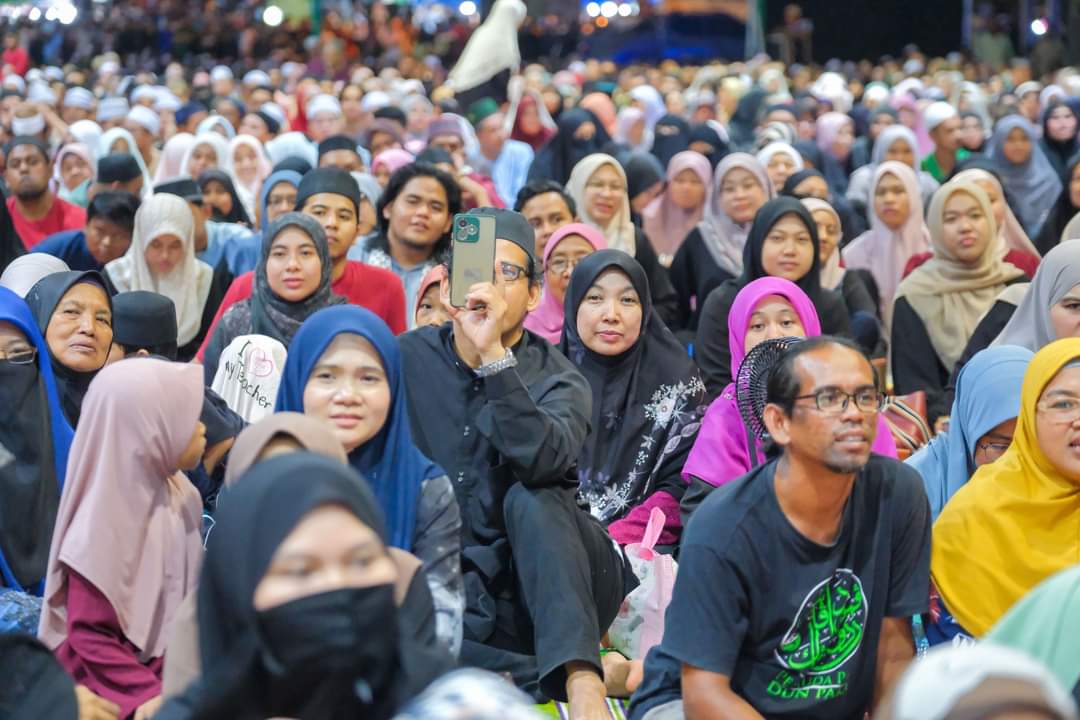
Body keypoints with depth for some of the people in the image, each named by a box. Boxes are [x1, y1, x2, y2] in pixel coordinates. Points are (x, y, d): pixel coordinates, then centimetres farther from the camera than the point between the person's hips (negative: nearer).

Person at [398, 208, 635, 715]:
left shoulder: (558, 381, -5)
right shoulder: (409, 360, 1)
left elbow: (542, 460, -28)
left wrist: (493, 353, -35)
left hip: (538, 582, -1)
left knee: (531, 498, -31)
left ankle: (582, 677, -40)